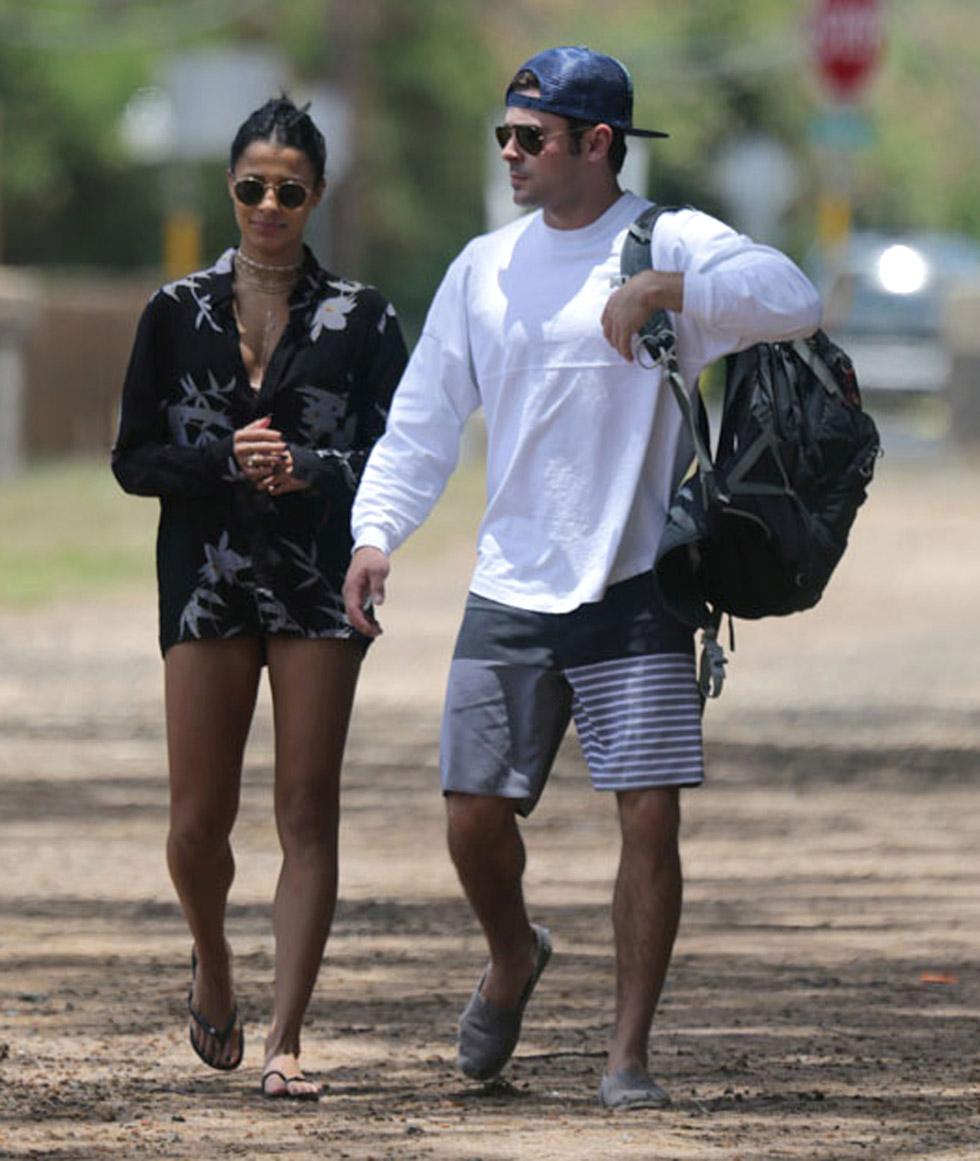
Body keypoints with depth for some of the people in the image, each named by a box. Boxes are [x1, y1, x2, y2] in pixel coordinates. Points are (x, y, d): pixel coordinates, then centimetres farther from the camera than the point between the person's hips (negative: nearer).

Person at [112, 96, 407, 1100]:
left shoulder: (358, 319, 4)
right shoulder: (177, 314, 7)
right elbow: (134, 461, 5)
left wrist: (308, 473, -16)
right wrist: (226, 460, -12)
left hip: (320, 585, -1)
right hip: (206, 583, 1)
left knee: (308, 814, -7)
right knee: (198, 821, 0)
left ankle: (284, 1042, -5)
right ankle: (211, 965, 32)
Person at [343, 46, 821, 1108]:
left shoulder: (672, 244, -2)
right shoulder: (485, 267, 11)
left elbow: (794, 301, -19)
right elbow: (425, 415, 12)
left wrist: (664, 288, -27)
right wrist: (376, 531, -2)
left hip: (635, 591, -4)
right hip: (509, 594, 4)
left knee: (650, 815, -9)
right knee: (473, 817, 2)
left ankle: (629, 1051, 1)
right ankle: (513, 959, 33)